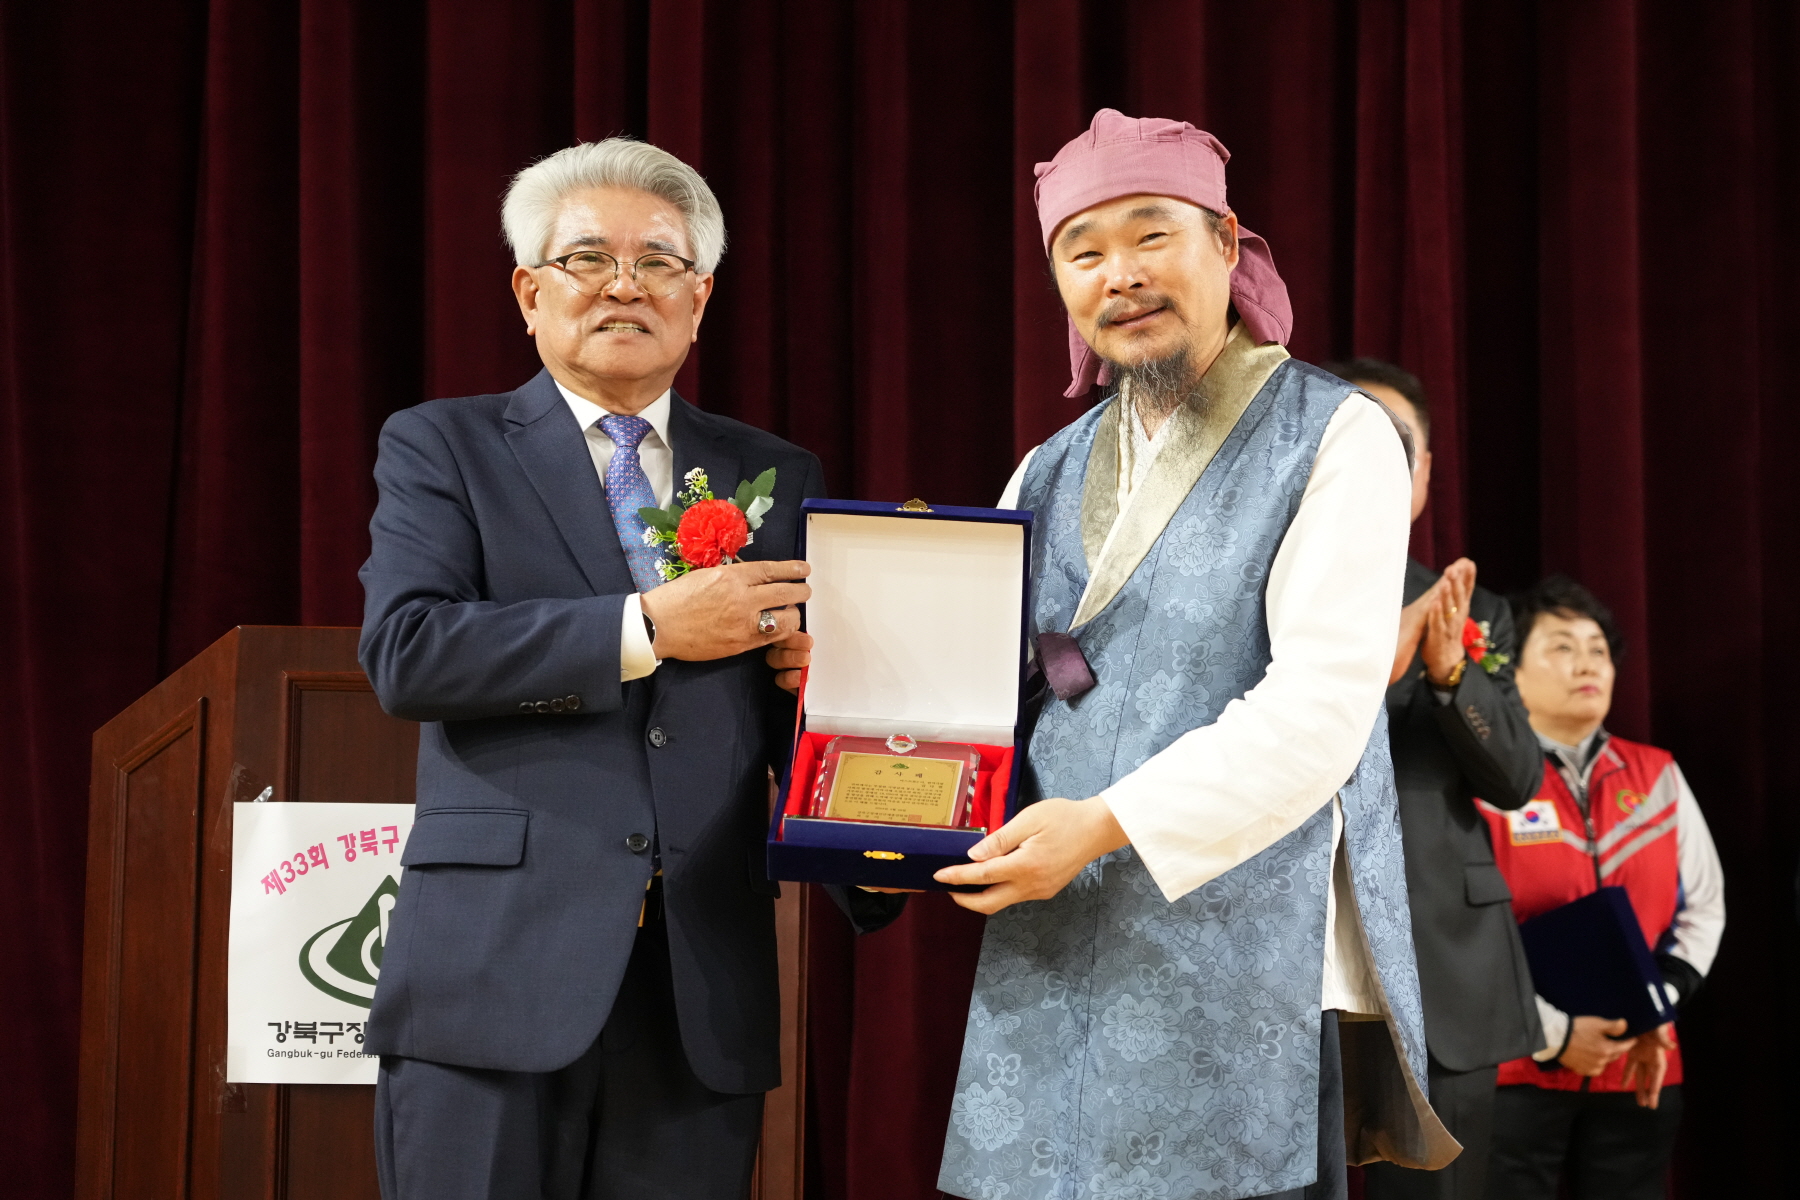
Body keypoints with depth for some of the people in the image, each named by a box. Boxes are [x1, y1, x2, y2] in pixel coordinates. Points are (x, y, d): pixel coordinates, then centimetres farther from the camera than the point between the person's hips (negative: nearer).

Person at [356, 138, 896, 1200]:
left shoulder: (779, 478, 15)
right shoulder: (441, 448, 7)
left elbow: (806, 720, 14)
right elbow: (405, 651, -9)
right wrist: (646, 628, -15)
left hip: (705, 993, 3)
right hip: (496, 979, -2)